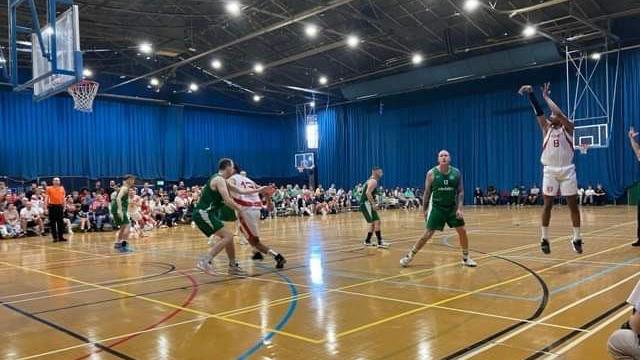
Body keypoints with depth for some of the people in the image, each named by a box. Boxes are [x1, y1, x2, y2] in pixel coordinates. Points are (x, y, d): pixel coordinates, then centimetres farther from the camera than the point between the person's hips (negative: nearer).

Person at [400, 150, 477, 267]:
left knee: (462, 231, 2)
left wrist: (459, 208, -11)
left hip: (452, 207, 3)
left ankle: (466, 258, 20)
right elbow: (427, 192, -1)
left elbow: (460, 191, 0)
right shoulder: (431, 173, -9)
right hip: (437, 207, -3)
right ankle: (409, 256, 6)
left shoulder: (456, 173, -4)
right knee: (428, 234, -5)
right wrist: (425, 209, 0)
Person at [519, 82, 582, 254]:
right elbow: (538, 112, -5)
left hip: (567, 170, -2)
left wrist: (546, 97, -12)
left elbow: (559, 113, -17)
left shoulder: (568, 127, 0)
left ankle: (577, 239, 13)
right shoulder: (547, 128, 8)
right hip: (550, 171, 2)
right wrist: (531, 95, -16)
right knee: (547, 205, 3)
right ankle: (545, 239, 11)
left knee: (573, 205, 3)